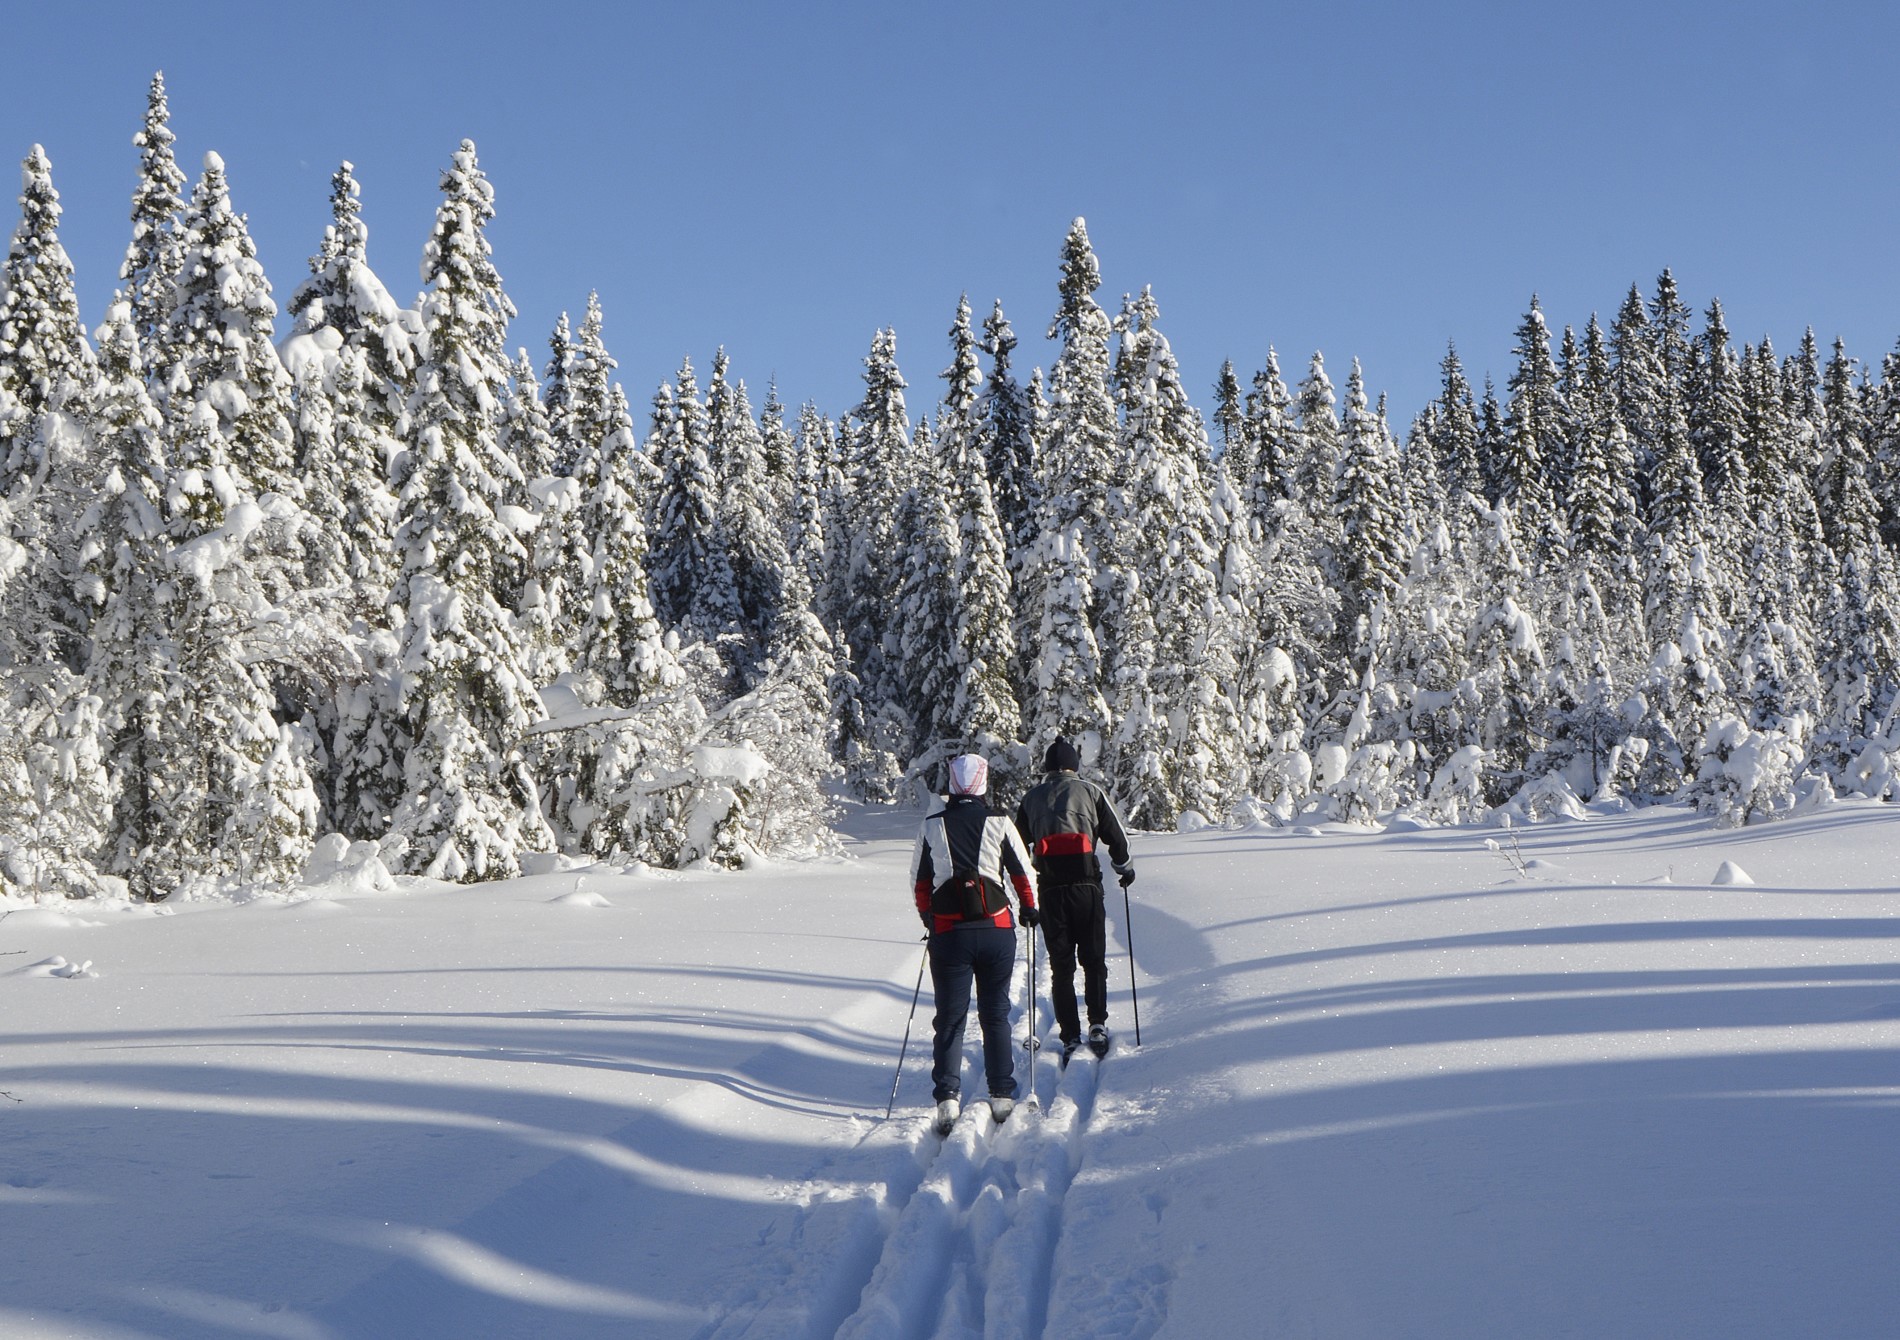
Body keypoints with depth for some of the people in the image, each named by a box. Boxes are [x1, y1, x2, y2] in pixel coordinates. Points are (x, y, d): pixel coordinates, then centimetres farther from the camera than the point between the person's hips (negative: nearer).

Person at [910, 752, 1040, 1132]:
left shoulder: (932, 826, 1)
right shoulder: (999, 823, -3)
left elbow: (919, 881, 9)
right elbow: (1024, 874, 4)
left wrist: (929, 916, 27)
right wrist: (1029, 908, 24)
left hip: (948, 933, 0)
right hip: (997, 930, 0)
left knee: (950, 1016, 6)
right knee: (996, 1014, 12)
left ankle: (947, 1096, -6)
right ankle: (1002, 1095, 13)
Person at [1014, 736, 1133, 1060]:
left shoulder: (1032, 797, 14)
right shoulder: (1090, 791, 8)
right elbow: (1116, 835, 7)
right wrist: (1124, 868, 25)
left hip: (1050, 887, 1)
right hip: (1086, 883, -1)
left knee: (1060, 965, 6)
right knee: (1094, 959, 9)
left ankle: (1070, 1036, 1)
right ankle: (1097, 1024, -4)